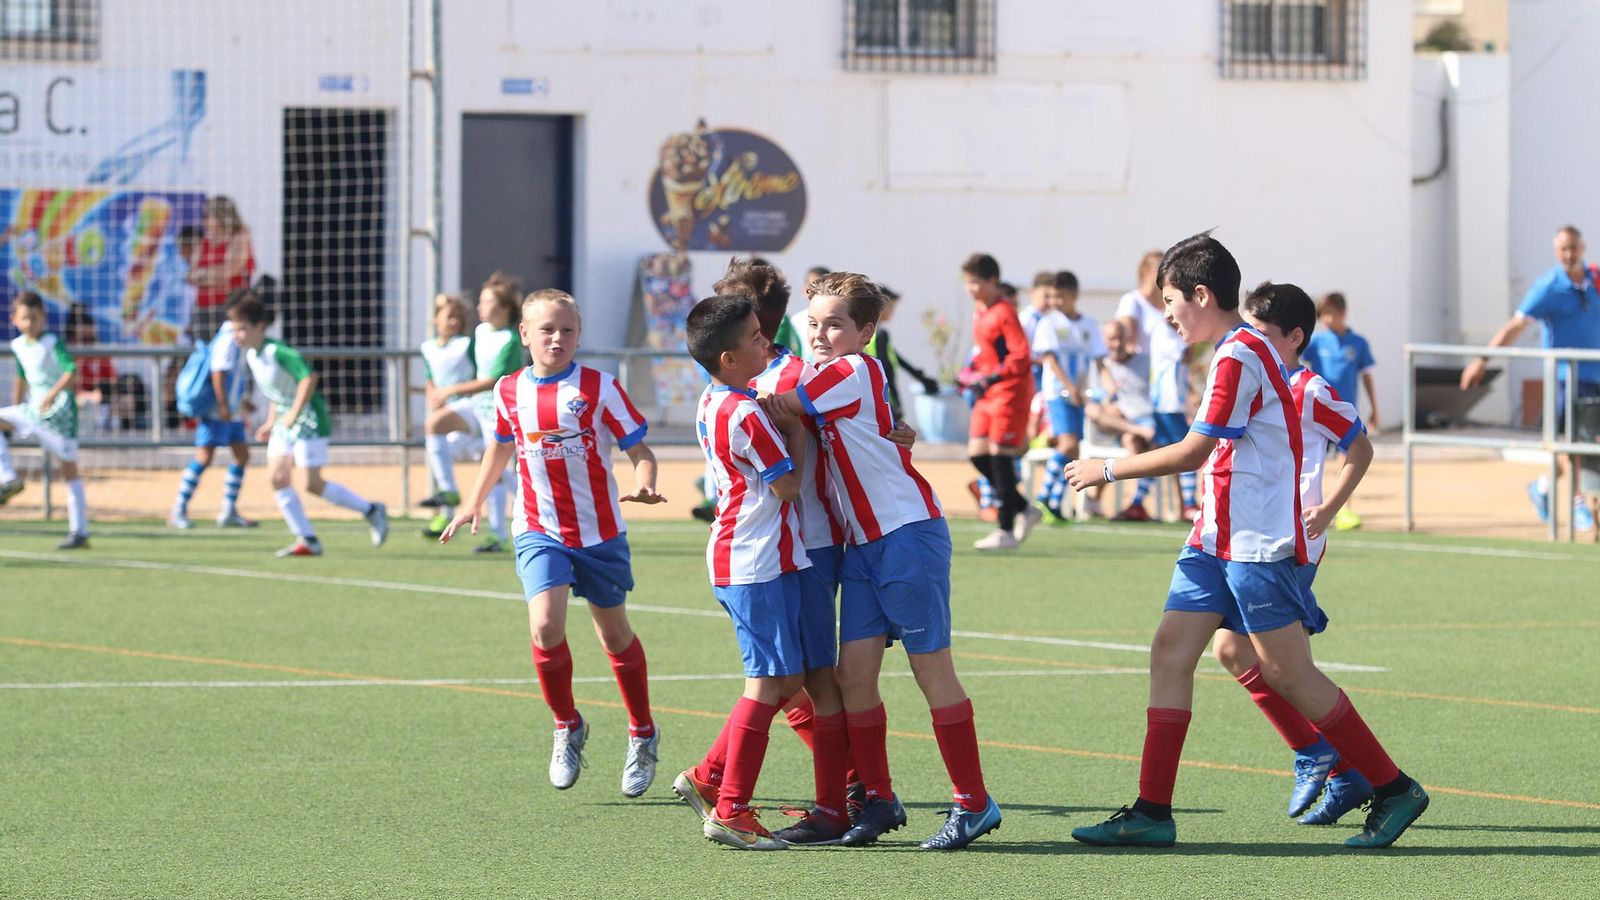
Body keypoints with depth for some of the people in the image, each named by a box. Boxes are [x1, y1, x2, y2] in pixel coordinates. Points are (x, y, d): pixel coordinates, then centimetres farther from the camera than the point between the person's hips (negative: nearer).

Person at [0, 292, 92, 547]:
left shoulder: (52, 342, -14)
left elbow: (72, 372, -25)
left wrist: (53, 393, -39)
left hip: (59, 410, -7)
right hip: (33, 409, 7)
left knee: (69, 468, -5)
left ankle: (80, 532, -3)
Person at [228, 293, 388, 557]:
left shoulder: (277, 352, -21)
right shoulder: (251, 355, 6)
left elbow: (309, 377, -29)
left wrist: (293, 414, -27)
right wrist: (271, 421, 13)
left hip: (309, 421, -9)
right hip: (285, 424, 9)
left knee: (312, 484, -8)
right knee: (277, 477, -3)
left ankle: (372, 511, 9)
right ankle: (307, 540, 2)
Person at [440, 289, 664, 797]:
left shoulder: (599, 389, -8)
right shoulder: (509, 392, 2)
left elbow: (639, 450, -7)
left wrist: (643, 487, -27)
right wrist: (474, 502, 21)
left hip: (599, 531, -1)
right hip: (539, 531, 1)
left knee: (615, 635, 12)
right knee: (545, 627, -19)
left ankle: (642, 736, 32)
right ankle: (567, 727, 5)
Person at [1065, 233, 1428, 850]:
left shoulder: (1239, 356, -16)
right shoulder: (1243, 351, 16)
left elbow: (1192, 452, -17)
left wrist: (1110, 470, -8)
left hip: (1257, 543, -10)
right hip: (1219, 539, 10)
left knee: (1288, 673, -6)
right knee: (1171, 651, 2)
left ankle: (1394, 791, 3)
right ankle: (1152, 812, 1)